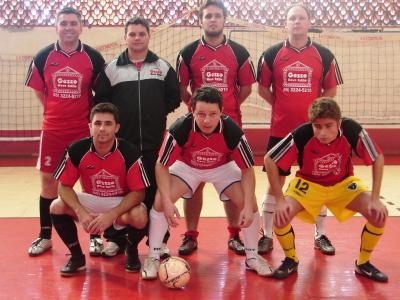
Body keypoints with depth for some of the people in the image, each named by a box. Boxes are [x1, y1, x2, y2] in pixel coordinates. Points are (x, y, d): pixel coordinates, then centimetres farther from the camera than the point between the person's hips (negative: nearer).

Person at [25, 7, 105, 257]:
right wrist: (56, 110, 10)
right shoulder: (43, 57, 1)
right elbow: (38, 89, 14)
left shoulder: (93, 57, -4)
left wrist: (91, 113, 0)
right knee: (48, 180, 7)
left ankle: (94, 236, 15)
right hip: (52, 130, 2)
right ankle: (45, 236, 20)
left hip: (84, 130, -2)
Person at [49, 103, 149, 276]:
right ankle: (77, 256, 0)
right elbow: (64, 186, -10)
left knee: (139, 217, -34)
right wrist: (80, 212, -28)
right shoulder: (76, 150, -15)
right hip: (91, 201, 3)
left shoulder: (130, 153, -21)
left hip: (122, 203, -2)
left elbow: (138, 192, -18)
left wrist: (111, 215, -29)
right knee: (56, 207, -22)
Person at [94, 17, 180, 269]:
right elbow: (100, 99, 7)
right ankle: (117, 238, 17)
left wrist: (158, 114, 3)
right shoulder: (112, 68, 6)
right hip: (122, 141, 0)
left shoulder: (163, 67, 8)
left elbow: (174, 97, 10)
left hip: (154, 141, 0)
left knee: (153, 190, 0)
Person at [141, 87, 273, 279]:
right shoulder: (180, 129, -34)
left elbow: (247, 169, -20)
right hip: (186, 166, 0)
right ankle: (153, 257, -2)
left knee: (250, 204, -16)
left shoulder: (232, 131, -32)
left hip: (222, 167, 1)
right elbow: (161, 165, -22)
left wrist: (248, 207, -29)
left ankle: (252, 257, 8)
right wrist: (167, 202, -32)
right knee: (160, 200, -21)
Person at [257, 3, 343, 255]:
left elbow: (331, 90, 9)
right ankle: (267, 236, 17)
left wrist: (313, 108, 1)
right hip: (280, 129, 0)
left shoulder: (324, 55, 2)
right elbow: (263, 89, 9)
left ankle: (321, 235, 23)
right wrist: (282, 107, 4)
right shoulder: (271, 54, 1)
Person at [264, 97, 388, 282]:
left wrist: (375, 199, -18)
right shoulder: (301, 134, -31)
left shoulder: (352, 130, -27)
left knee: (379, 214, -18)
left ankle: (363, 263, 7)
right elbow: (269, 160, -19)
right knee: (281, 216, -25)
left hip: (343, 184, 2)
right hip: (308, 184, -1)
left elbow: (377, 158, -12)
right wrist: (280, 200, -24)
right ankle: (291, 260, 5)